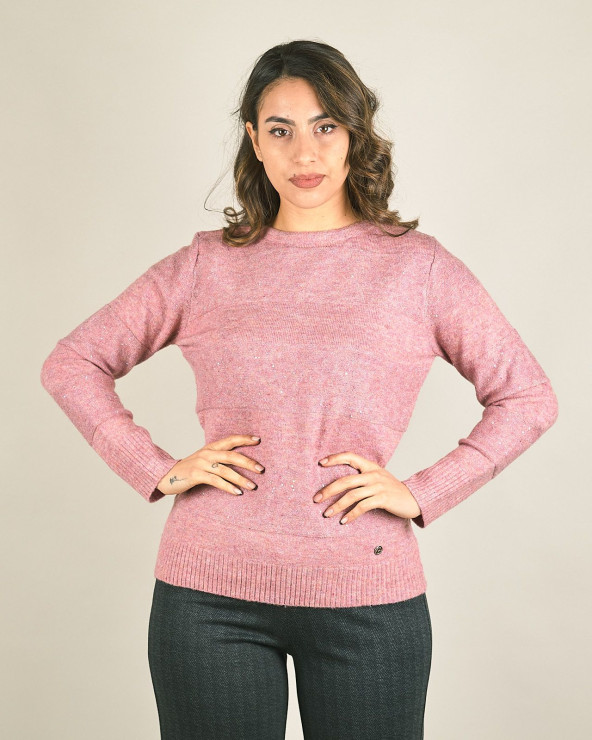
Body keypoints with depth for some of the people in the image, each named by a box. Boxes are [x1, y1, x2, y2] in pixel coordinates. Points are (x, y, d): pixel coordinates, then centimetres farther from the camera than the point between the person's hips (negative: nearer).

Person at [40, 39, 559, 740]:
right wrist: (157, 469, -2)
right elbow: (72, 364, 9)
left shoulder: (417, 266, 2)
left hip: (366, 594, 0)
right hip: (211, 589, 1)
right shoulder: (208, 264, 5)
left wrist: (421, 493, -4)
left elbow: (526, 397, 5)